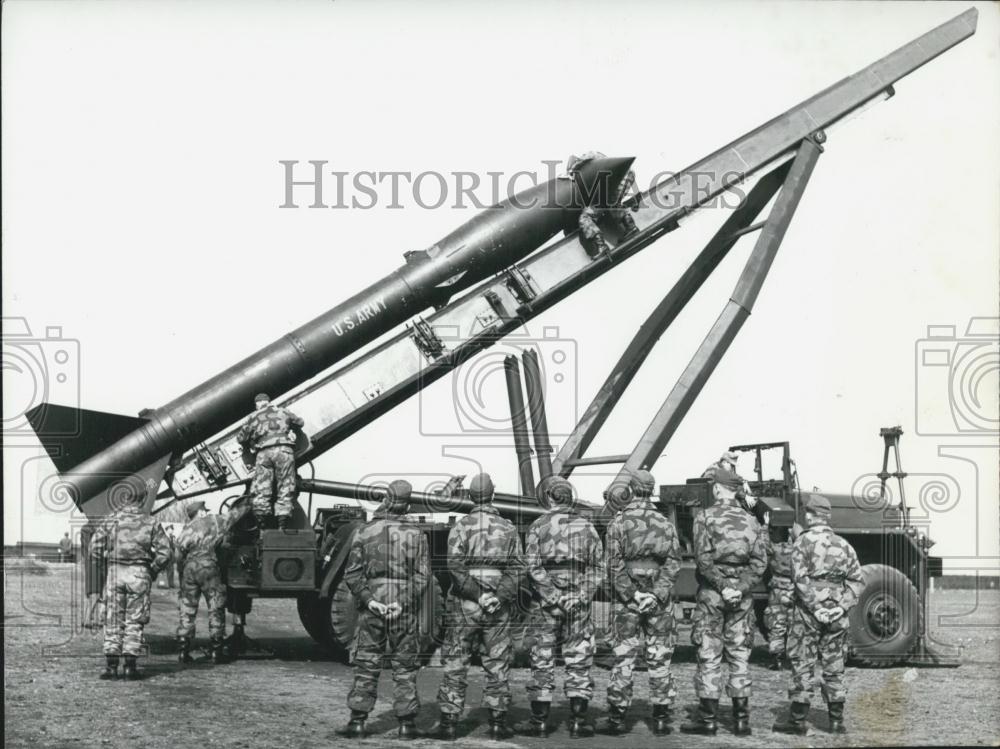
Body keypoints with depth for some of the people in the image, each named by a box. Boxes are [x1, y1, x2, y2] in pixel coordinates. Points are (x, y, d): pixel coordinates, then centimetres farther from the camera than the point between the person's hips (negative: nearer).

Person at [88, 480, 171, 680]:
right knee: (134, 621, 6)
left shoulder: (111, 521, 0)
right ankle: (130, 665, 2)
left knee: (113, 620, 7)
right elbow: (164, 552, -4)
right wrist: (154, 570, 11)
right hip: (140, 574, 0)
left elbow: (95, 548, -1)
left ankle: (112, 665, 4)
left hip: (115, 573, 0)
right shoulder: (151, 523, 1)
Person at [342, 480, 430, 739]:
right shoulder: (416, 534, 0)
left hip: (371, 608, 0)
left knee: (366, 665, 7)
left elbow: (352, 573, -5)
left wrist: (368, 599, -8)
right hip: (405, 610, 0)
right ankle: (407, 722, 9)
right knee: (405, 667, 8)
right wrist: (404, 603, -9)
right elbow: (422, 575, -6)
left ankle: (357, 721, 5)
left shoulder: (364, 531, 1)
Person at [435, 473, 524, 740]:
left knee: (456, 664, 4)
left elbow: (455, 566, -13)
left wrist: (477, 594, -13)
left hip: (465, 605, -1)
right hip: (498, 607, 1)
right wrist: (499, 596, -11)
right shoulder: (509, 528, 5)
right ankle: (497, 722, 9)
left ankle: (448, 721, 2)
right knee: (497, 665, 8)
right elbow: (516, 568, -4)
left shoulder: (460, 527, -2)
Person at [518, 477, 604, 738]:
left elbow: (533, 567, -11)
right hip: (579, 602, 2)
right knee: (579, 659, 7)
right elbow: (598, 566, 1)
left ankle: (540, 720, 8)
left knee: (543, 660, 6)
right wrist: (584, 594, -3)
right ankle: (578, 721, 4)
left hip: (545, 600, -2)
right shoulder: (586, 526, 6)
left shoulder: (538, 526, -3)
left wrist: (553, 595, -11)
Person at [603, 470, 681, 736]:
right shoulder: (665, 523, 4)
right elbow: (673, 563, -4)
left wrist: (632, 595, -10)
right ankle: (661, 718, 7)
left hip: (626, 598, -2)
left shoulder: (618, 523, -4)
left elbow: (616, 565, -11)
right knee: (659, 657, 6)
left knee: (623, 657, 3)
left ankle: (617, 717, 3)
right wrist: (657, 594, -10)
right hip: (659, 599, 2)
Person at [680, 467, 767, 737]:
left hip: (712, 593, -3)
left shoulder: (705, 517, -4)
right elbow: (760, 562, -1)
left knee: (709, 657, 2)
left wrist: (722, 586, -12)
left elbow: (704, 558, -15)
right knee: (740, 657, 9)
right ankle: (741, 719, 11)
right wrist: (740, 588, -7)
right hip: (742, 596, 3)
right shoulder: (751, 521, 8)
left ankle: (707, 719, 4)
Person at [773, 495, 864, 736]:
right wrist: (842, 606, -5)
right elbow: (857, 581, 4)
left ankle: (798, 720, 2)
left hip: (808, 611, -4)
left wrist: (815, 608, -17)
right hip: (836, 613, 4)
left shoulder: (803, 542, -6)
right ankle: (836, 720, 13)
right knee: (834, 667, 11)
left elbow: (801, 580, -16)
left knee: (802, 666, 1)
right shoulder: (843, 545, 9)